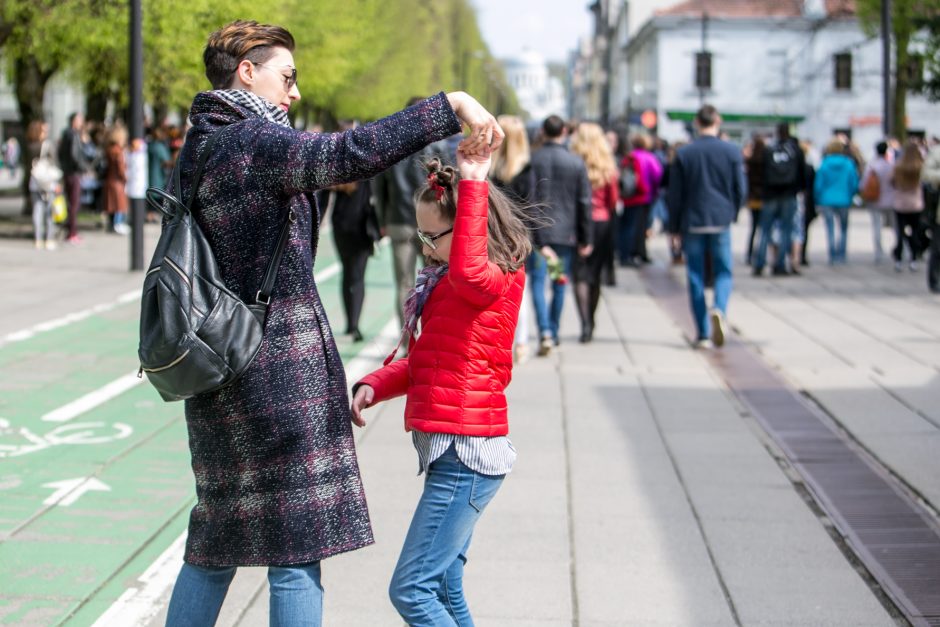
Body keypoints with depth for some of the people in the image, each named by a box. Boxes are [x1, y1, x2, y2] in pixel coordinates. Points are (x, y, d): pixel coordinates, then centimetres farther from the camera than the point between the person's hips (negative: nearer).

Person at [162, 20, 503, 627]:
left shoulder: (197, 148, 15)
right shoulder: (254, 142, -14)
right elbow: (351, 153, -30)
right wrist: (452, 106, -30)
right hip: (280, 372, -9)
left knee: (216, 541, 19)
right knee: (296, 554, -2)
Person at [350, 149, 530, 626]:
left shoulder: (497, 281, -13)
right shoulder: (445, 284, 15)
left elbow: (469, 269, -38)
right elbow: (423, 363, 20)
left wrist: (473, 184, -33)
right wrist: (374, 385, 3)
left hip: (466, 454, -10)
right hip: (451, 450, 10)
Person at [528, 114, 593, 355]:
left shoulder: (532, 161, -3)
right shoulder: (576, 162, -1)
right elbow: (584, 203, 2)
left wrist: (539, 240, 4)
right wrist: (585, 239, 9)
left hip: (537, 233, -2)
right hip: (565, 233, 2)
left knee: (538, 282, -2)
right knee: (560, 285, 13)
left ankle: (545, 333, -18)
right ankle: (554, 332, 22)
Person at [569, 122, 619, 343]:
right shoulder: (609, 169, 0)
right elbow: (614, 200, 5)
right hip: (603, 223, 3)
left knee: (581, 275, -2)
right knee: (595, 275, 15)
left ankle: (585, 323, -19)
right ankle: (590, 325, 24)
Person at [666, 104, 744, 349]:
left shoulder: (684, 154, -1)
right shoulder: (732, 152, 0)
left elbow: (675, 194, 2)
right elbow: (740, 190, 3)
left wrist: (674, 228, 9)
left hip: (692, 223, 0)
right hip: (721, 221, 0)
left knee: (696, 277, 6)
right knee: (723, 272, 9)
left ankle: (703, 334, 5)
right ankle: (719, 309, -22)